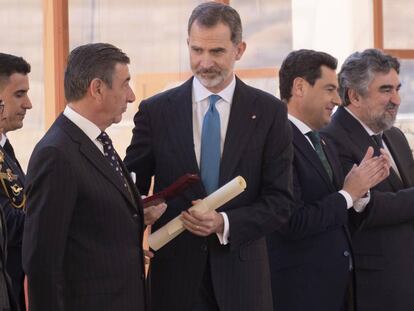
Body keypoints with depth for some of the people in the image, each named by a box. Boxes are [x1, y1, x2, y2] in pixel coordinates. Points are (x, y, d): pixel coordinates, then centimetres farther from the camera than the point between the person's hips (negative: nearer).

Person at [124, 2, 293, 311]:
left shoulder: (270, 112, 1)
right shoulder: (156, 111, 2)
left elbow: (280, 202, 0)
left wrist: (224, 223, -16)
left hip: (242, 275, 0)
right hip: (175, 274, 0)